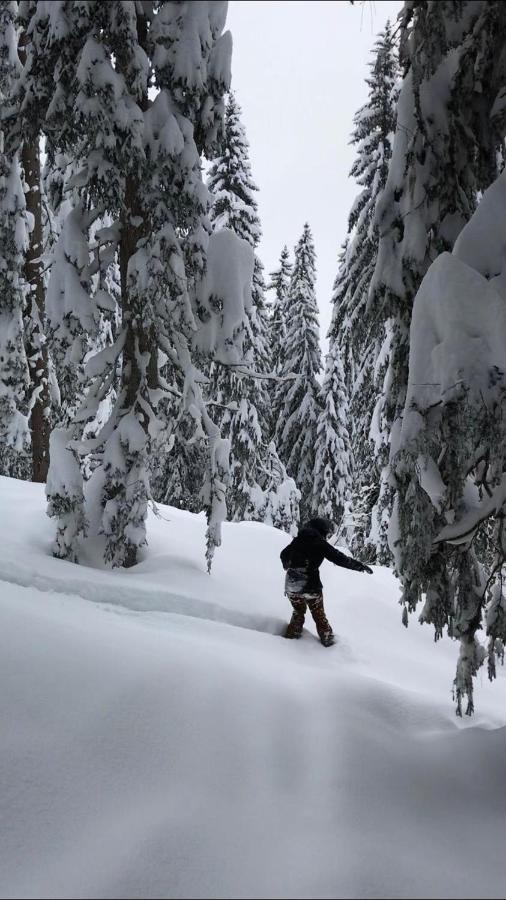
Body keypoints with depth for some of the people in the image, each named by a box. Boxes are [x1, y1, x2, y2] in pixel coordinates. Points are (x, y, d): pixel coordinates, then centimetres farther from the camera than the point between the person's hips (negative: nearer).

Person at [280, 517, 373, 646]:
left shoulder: (297, 540, 7)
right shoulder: (320, 543, -7)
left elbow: (283, 555, 20)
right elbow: (340, 559, -10)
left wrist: (288, 567, 40)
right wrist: (360, 566, -1)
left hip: (291, 584, 4)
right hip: (310, 586, -4)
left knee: (298, 611, 27)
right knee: (319, 614, 18)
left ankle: (291, 634, 29)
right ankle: (327, 638, 24)